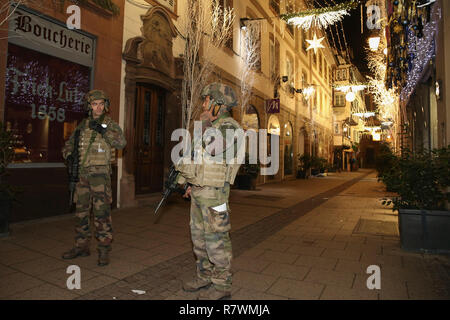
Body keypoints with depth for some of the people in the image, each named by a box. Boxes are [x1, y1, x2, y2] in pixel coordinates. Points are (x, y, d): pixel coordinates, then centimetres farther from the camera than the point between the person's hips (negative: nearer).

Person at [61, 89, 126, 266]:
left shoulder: (110, 124, 1)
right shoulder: (83, 124, 15)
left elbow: (121, 143, -16)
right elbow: (70, 142, 25)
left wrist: (104, 131, -23)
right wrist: (69, 154, 6)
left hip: (100, 174, -5)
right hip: (83, 173, 6)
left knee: (102, 212, -7)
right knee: (81, 212, 12)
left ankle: (104, 249, 2)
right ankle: (81, 246, 26)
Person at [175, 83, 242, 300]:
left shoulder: (228, 127, -12)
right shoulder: (211, 126, 18)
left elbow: (206, 150, -24)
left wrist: (204, 124, -9)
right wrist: (193, 184, 19)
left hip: (213, 193, -10)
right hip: (199, 192, 10)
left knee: (216, 238, -1)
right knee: (199, 236, 16)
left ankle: (222, 284, 14)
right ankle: (205, 276, 31)